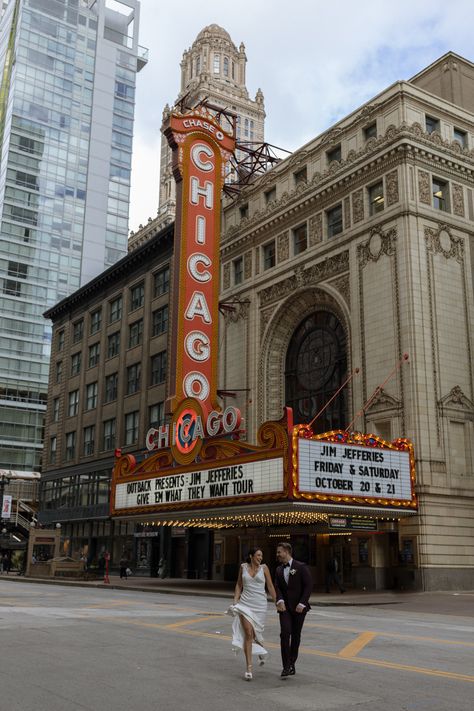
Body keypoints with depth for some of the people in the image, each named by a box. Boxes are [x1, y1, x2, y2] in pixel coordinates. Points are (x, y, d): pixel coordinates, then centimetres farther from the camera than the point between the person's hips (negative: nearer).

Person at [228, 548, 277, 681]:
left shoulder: (264, 568, 0)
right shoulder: (243, 567, 3)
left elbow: (270, 586, 4)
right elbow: (239, 585, 11)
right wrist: (235, 602, 4)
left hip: (260, 605, 0)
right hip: (245, 604, 0)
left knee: (255, 633, 9)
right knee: (248, 634, -11)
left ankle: (261, 650, 46)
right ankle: (249, 668, -6)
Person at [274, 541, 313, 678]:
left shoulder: (301, 567, -5)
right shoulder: (279, 570, 11)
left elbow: (308, 586, -7)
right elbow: (277, 587, 4)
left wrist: (302, 604, -13)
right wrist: (280, 601, -15)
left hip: (298, 607, -2)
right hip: (285, 607, 3)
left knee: (296, 635, 5)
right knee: (285, 633, -13)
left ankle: (292, 664, 20)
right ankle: (286, 667, -12)